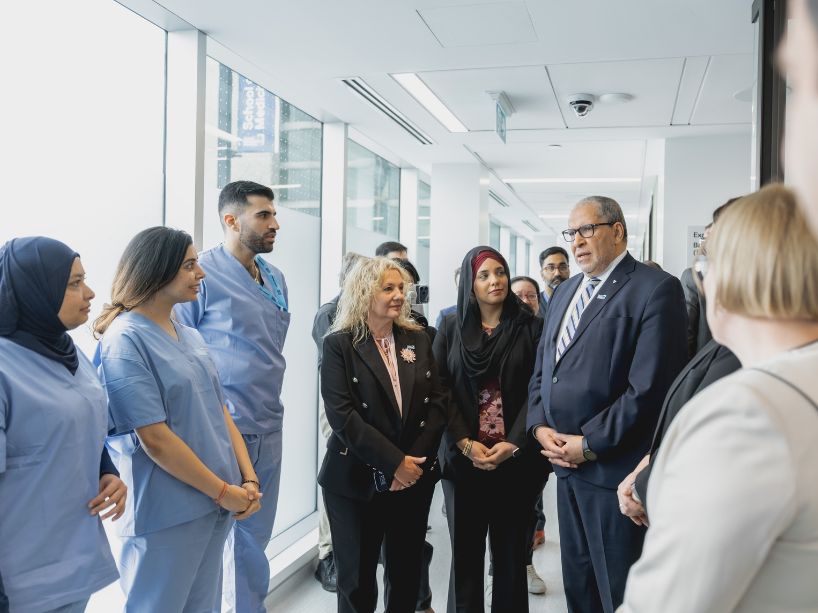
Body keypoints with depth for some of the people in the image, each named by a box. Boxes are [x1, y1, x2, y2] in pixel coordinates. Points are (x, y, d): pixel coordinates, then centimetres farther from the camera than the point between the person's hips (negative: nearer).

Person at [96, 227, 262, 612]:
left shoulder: (190, 337, 9)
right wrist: (224, 491, -13)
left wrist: (248, 480, 0)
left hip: (215, 507, 7)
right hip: (167, 514, -7)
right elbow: (155, 440, -19)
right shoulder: (126, 340, -15)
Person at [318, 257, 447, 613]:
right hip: (356, 480, -3)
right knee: (357, 581, 9)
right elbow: (341, 414, -14)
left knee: (406, 575, 12)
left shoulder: (418, 339, 7)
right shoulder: (339, 345, -5)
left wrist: (416, 460, -9)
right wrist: (393, 462, -17)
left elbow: (437, 401, 3)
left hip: (414, 478, 4)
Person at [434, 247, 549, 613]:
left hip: (515, 459, 0)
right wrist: (466, 443, -11)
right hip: (463, 458, 1)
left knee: (511, 553, 7)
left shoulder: (530, 327, 1)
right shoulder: (451, 327, 4)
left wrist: (513, 444, -13)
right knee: (465, 552, 7)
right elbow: (441, 389, -1)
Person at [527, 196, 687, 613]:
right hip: (567, 463, 7)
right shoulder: (564, 293, 15)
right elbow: (541, 371, 16)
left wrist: (591, 443, -16)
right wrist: (540, 426, 0)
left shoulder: (656, 289, -10)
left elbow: (651, 386, -19)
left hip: (615, 467, -7)